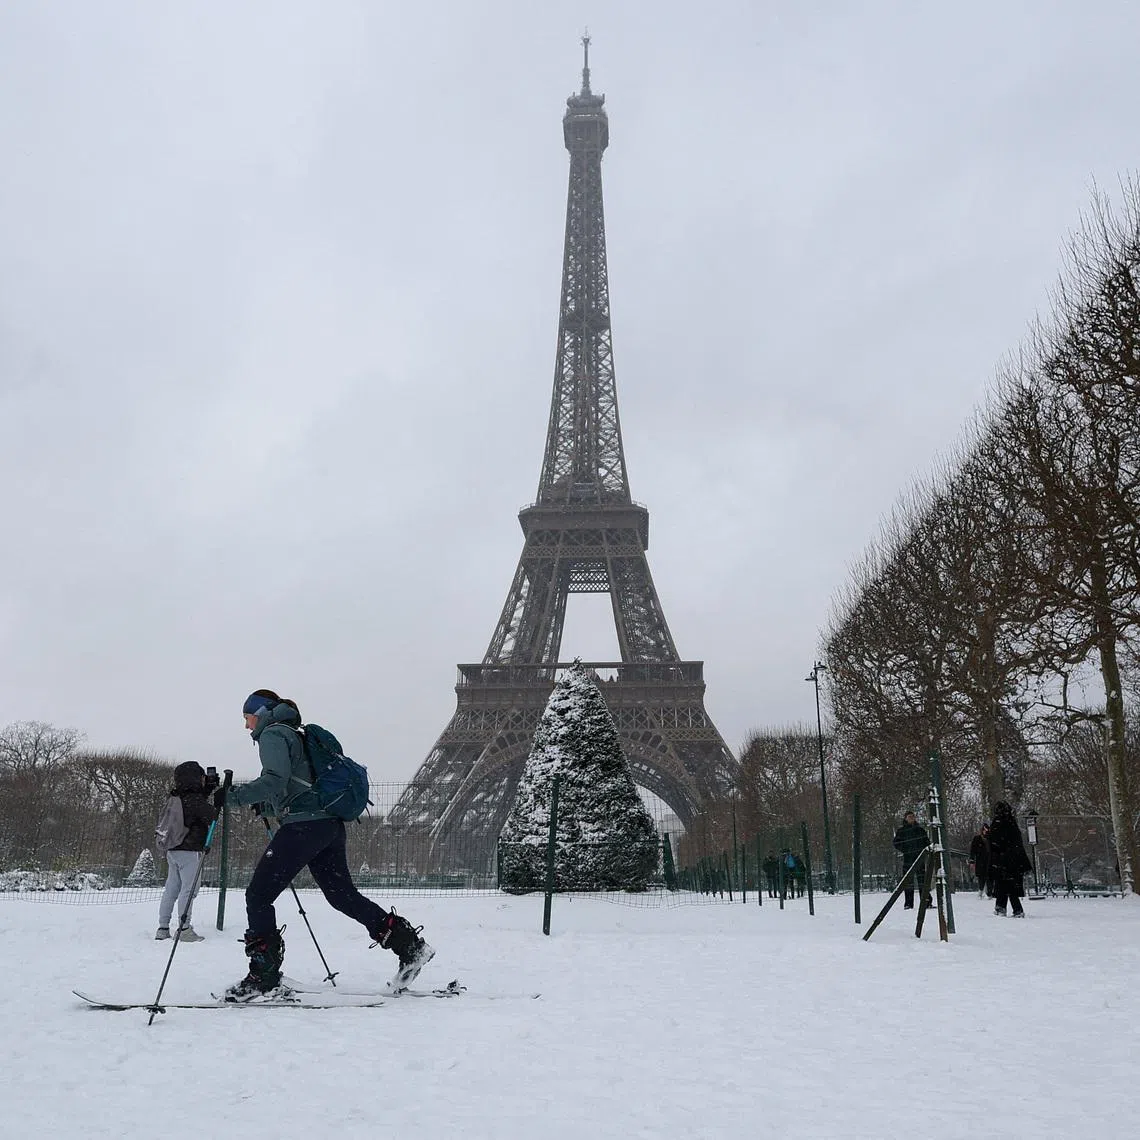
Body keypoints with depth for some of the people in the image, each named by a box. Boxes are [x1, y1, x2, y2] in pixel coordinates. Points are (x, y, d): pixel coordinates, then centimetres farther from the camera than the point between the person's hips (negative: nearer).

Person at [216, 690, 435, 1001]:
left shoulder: (272, 734, -1)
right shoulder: (295, 735, 27)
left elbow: (275, 780, -18)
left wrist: (233, 796, -17)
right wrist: (265, 806, 27)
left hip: (304, 825, -9)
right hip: (330, 824, 9)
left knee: (258, 895, -2)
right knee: (343, 895, 14)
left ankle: (264, 977, -3)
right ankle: (410, 945, 10)